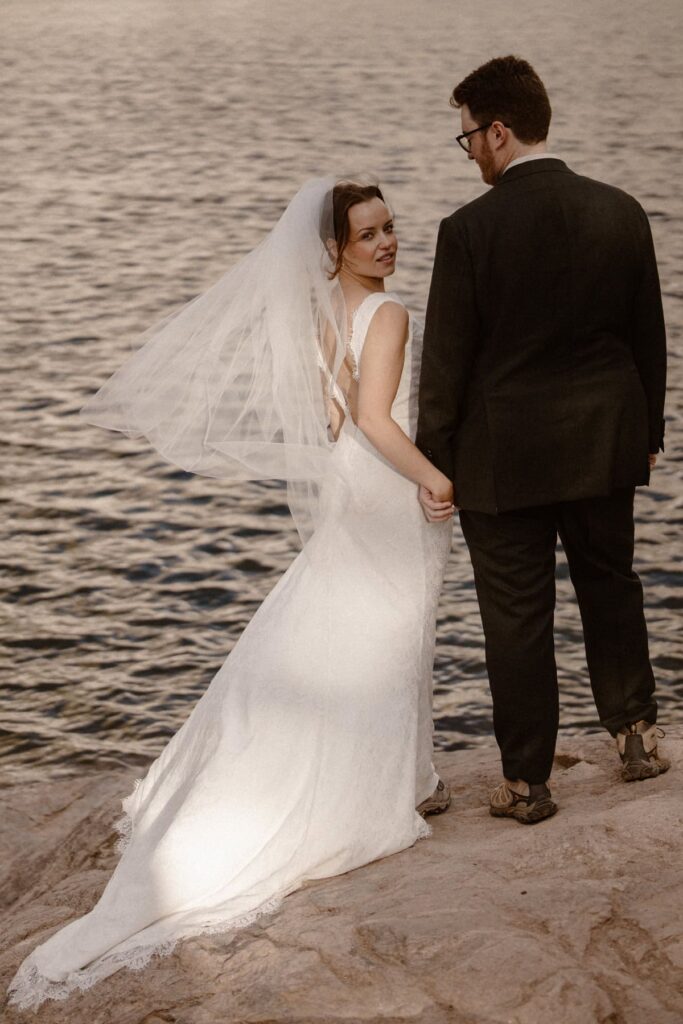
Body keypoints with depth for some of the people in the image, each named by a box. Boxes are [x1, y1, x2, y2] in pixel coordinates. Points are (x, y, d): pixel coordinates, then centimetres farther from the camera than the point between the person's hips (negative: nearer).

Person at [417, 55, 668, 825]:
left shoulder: (470, 230, -17)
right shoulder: (620, 213, -3)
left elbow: (446, 358, -12)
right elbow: (648, 335, 6)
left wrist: (432, 462, -2)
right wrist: (648, 431, 18)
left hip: (503, 457, -4)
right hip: (604, 445, 4)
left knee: (516, 616, 6)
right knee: (610, 585, 24)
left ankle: (526, 781, 14)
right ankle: (633, 728, 30)